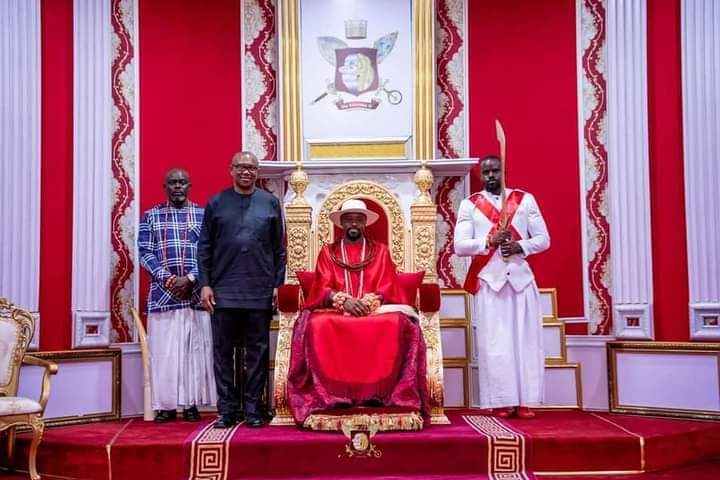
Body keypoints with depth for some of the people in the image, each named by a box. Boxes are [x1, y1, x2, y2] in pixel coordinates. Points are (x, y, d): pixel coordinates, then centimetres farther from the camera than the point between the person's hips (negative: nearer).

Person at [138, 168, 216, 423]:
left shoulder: (204, 215, 7)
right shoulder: (151, 216, 9)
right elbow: (145, 253, 2)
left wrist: (191, 279, -12)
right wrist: (168, 279, -11)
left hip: (196, 292, 0)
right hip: (163, 292, 0)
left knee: (196, 349, 1)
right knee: (164, 350, 0)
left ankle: (191, 403, 9)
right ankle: (166, 405, 7)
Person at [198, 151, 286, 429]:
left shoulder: (270, 203, 8)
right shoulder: (216, 203, 8)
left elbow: (279, 249, 8)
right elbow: (204, 247, 7)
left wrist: (278, 284, 2)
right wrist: (205, 284, -1)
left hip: (261, 291, 0)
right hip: (224, 291, 0)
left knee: (257, 352, 4)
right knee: (223, 352, 4)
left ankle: (253, 409, 13)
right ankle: (227, 410, 12)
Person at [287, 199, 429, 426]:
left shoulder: (380, 251, 15)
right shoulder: (327, 253, 15)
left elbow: (387, 289, 4)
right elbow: (323, 289, 2)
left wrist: (368, 302, -18)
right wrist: (344, 300, -19)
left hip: (375, 310, 0)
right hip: (335, 311, 0)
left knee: (398, 325, -34)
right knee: (316, 325, -35)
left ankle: (377, 391, -29)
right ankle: (333, 392, -30)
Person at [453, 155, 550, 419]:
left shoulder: (525, 199, 7)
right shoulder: (469, 205, 5)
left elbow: (543, 239, 5)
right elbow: (459, 246, -3)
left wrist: (520, 246, -13)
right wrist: (490, 241, -17)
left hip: (521, 277, 1)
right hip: (488, 280, -1)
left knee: (525, 341, 0)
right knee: (494, 343, -2)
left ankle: (524, 401, 6)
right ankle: (501, 402, 3)